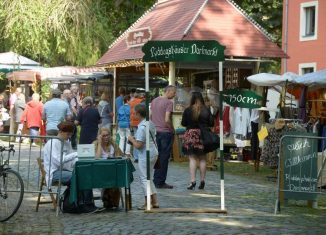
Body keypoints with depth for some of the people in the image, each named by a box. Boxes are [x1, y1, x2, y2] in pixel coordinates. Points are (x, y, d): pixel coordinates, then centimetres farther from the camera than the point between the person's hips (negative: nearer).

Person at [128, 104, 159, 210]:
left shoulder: (142, 127, -21)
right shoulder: (151, 124, 8)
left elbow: (138, 145, -23)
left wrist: (131, 139, -4)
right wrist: (136, 138, 17)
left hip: (146, 155, -9)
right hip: (154, 152, 9)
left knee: (144, 178, -1)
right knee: (148, 178, 17)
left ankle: (148, 203, 1)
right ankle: (155, 201, 18)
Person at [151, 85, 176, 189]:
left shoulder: (154, 101, 11)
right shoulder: (169, 102, -13)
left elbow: (150, 116, 14)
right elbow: (167, 120, -20)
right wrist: (172, 129, -8)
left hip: (155, 132, 7)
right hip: (166, 132, -7)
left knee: (157, 156, 14)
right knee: (164, 158, 0)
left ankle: (156, 180, 18)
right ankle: (160, 182, 3)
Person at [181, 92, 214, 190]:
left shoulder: (188, 110, -6)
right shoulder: (206, 110, -2)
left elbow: (183, 123, 0)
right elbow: (211, 123, 1)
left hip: (191, 135, -2)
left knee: (192, 159, 0)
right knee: (202, 159, 10)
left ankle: (192, 181, -8)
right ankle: (202, 181, 14)